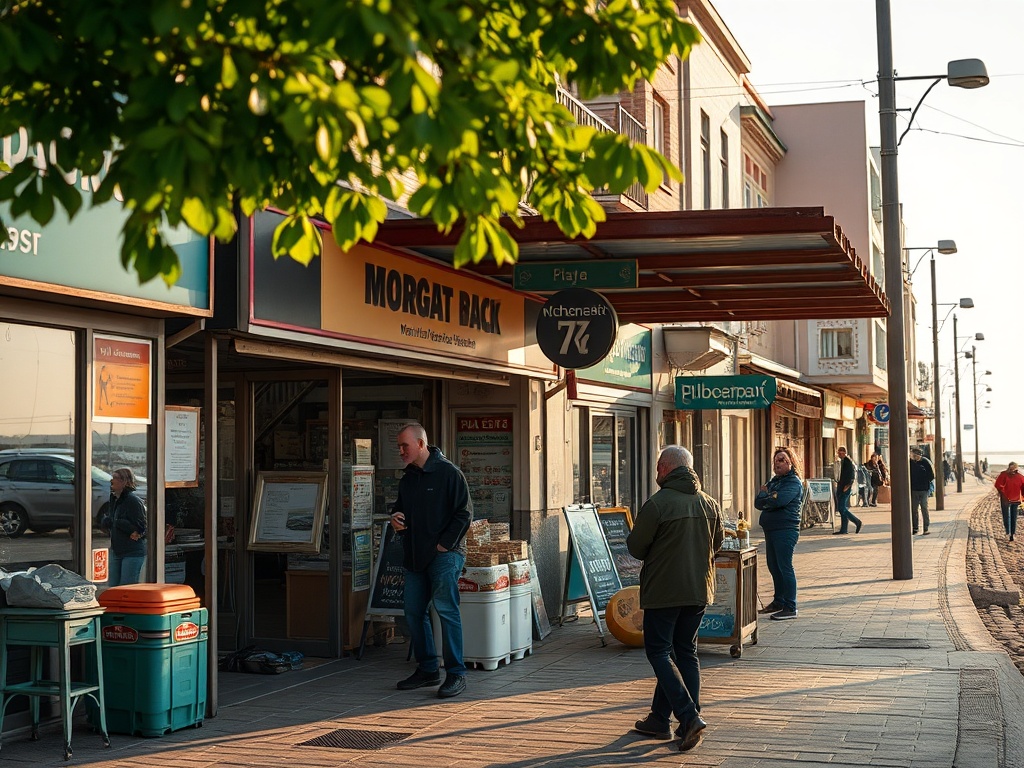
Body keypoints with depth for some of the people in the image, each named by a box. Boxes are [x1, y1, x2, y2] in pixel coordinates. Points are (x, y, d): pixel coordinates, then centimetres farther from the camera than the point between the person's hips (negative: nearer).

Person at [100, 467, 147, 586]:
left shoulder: (134, 501, -14)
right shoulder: (113, 500, 11)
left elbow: (140, 528, -18)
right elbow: (104, 524, 12)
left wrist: (116, 522, -10)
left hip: (133, 553, -8)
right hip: (116, 551, 8)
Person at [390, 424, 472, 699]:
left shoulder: (448, 472, -7)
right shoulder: (407, 479, 16)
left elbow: (464, 513, -10)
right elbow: (401, 510, 29)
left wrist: (444, 544, -13)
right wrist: (396, 519, 5)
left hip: (444, 554, -8)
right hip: (415, 555, 8)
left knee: (446, 610, -10)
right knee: (414, 612, 8)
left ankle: (456, 674, -6)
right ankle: (427, 669, 19)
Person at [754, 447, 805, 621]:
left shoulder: (793, 482, -7)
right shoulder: (774, 481, 19)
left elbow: (779, 501, -23)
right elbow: (757, 502, 9)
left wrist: (765, 500, -3)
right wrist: (769, 499, -12)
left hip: (786, 530, -9)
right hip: (771, 529, 9)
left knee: (785, 567, -8)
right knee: (774, 567, 15)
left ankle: (790, 608, -5)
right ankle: (779, 601, 26)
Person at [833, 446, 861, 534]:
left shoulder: (848, 461, -12)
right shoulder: (842, 461, 16)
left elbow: (851, 475, -18)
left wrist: (847, 486, -20)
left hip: (845, 487, -10)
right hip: (840, 487, 10)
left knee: (841, 508, -11)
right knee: (841, 508, 8)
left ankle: (857, 522, 0)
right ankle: (844, 529, 11)